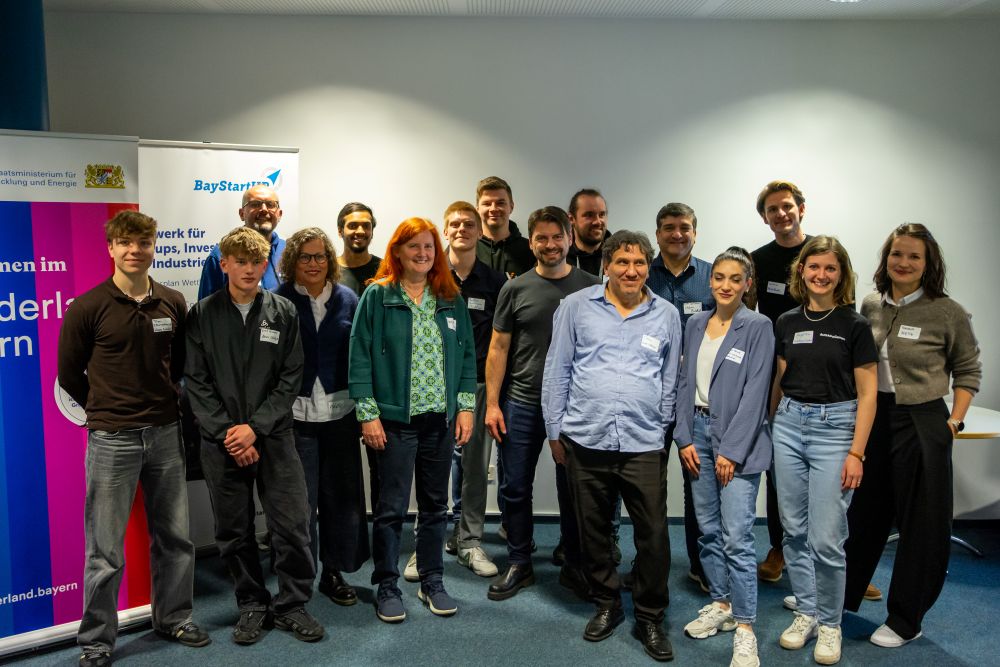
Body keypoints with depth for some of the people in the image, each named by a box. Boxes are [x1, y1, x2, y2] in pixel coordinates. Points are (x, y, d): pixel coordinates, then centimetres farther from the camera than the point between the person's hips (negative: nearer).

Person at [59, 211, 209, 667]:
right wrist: (105, 409, 8)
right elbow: (70, 374, 3)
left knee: (174, 537, 14)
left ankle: (173, 619, 32)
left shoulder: (173, 304, 3)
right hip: (111, 438, -3)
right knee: (105, 549, 4)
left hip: (166, 433, 4)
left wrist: (166, 403, 10)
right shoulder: (88, 307, -7)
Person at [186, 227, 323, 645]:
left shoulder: (284, 312, 3)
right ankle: (252, 606, 26)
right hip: (220, 441, 0)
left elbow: (291, 378, -1)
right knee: (234, 531, 9)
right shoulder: (202, 315, 2)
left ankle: (292, 604, 18)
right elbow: (197, 383, -1)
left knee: (292, 524, 0)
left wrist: (255, 427, -10)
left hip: (274, 437, 0)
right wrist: (227, 433, -9)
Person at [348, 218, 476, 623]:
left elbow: (467, 356, 9)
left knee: (435, 504, 13)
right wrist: (367, 414, -11)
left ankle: (432, 581, 28)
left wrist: (465, 407, 1)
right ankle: (387, 586, 19)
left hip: (442, 419, 4)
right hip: (395, 420, -4)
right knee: (392, 506, 3)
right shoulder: (378, 296, -3)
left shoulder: (452, 300, 8)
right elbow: (360, 357, -6)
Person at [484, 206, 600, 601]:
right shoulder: (516, 289, 2)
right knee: (515, 488, 8)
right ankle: (518, 565, 25)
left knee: (572, 491, 10)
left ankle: (574, 566, 27)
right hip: (521, 405, 1)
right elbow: (499, 348, 3)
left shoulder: (591, 288, 2)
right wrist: (491, 403, -3)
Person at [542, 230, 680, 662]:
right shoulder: (576, 306, 1)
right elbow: (556, 371, 3)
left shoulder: (666, 315, 5)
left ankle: (650, 618, 22)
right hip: (585, 440, 0)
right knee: (593, 530, 13)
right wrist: (554, 432, 3)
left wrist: (663, 432, 11)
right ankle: (606, 605, 34)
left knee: (654, 535, 1)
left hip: (644, 445, 0)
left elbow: (670, 381, 12)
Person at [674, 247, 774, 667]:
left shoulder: (758, 327, -6)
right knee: (707, 529, 13)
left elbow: (754, 392, -11)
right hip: (698, 432, 5)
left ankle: (744, 630, 3)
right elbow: (686, 382, 11)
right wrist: (685, 438, 2)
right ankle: (721, 605, 28)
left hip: (737, 438, -5)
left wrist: (731, 451, -14)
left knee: (737, 537, -7)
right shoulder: (696, 324, 10)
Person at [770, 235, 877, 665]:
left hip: (834, 428, -4)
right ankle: (806, 612, 27)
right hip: (789, 425, 4)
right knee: (794, 530, 10)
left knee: (827, 539, -3)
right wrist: (773, 426, 11)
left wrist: (856, 453, -10)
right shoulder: (787, 323, 7)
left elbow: (867, 394, -5)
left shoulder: (855, 326, -4)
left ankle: (829, 623, 17)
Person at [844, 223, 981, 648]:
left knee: (921, 524, 8)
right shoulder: (871, 306, 2)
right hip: (872, 419, 4)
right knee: (862, 513, 16)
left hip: (922, 426, -4)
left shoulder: (948, 313, -9)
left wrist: (955, 420, -5)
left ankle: (904, 621, 25)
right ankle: (839, 599, 33)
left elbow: (968, 370, 2)